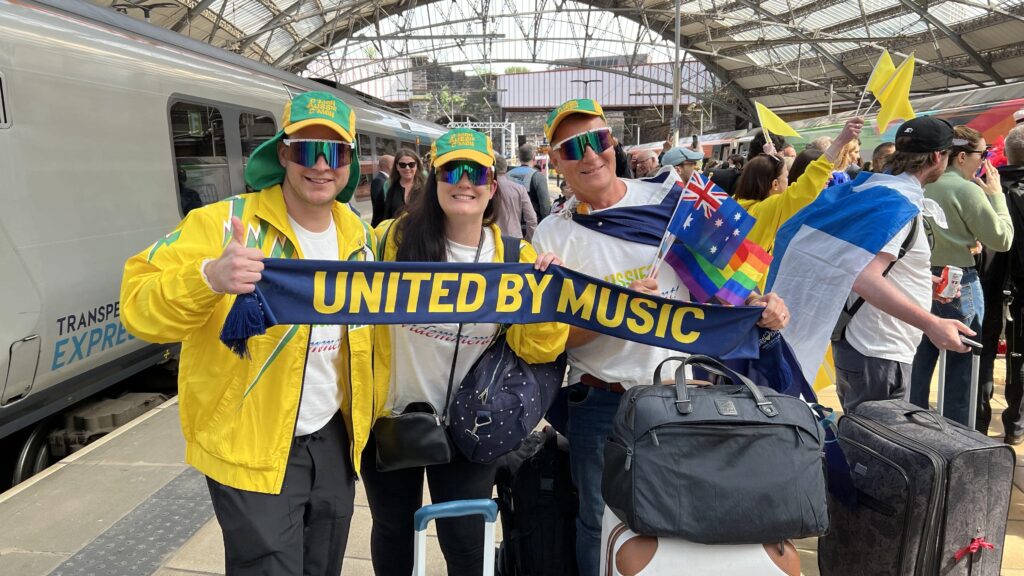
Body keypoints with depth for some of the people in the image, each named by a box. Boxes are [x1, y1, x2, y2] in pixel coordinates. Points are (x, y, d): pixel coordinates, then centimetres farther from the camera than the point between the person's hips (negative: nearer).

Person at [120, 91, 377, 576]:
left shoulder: (359, 237, 3)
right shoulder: (225, 223, -15)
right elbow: (140, 306, -23)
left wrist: (367, 419, 10)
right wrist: (208, 277, -42)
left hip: (333, 441, 6)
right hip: (251, 448, -6)